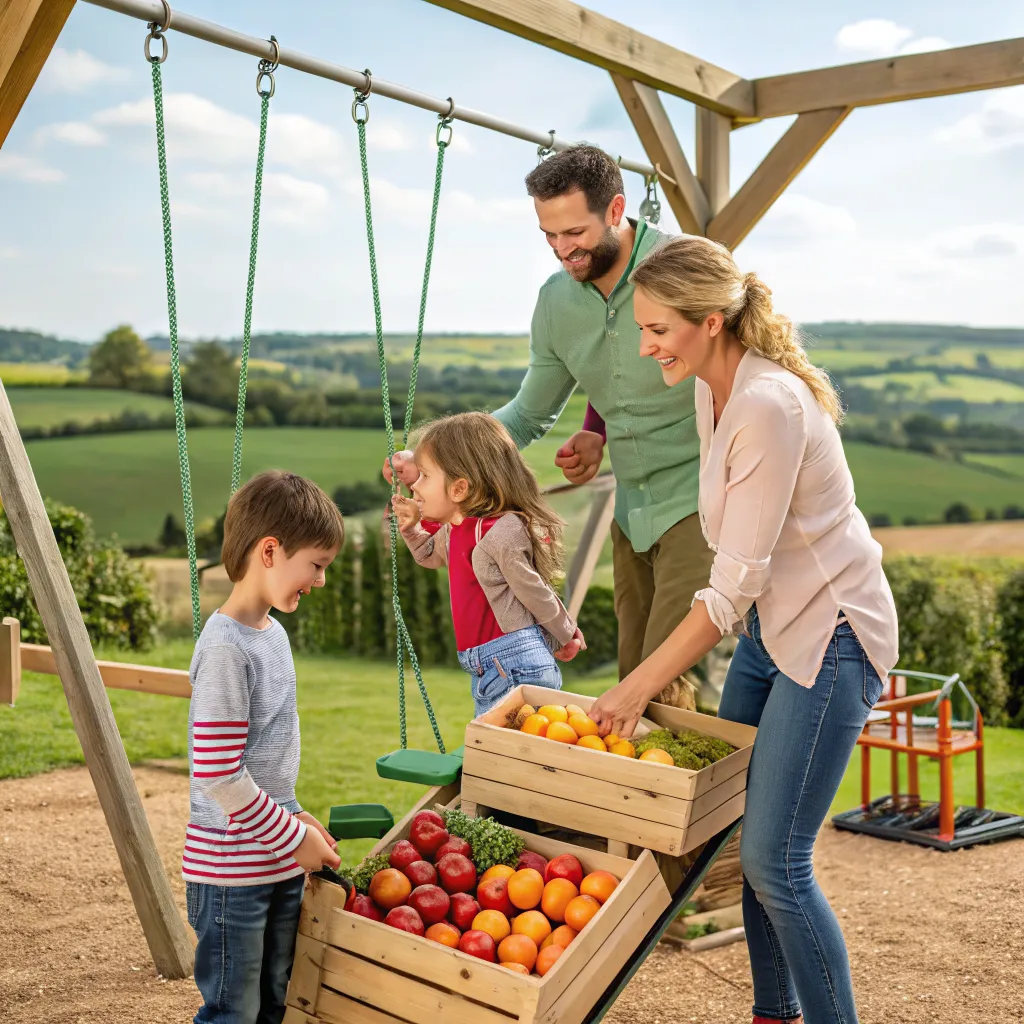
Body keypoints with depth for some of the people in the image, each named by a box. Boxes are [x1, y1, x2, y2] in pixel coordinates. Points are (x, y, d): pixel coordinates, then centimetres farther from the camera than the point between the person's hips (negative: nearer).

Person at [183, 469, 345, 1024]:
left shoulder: (272, 632, 7)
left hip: (279, 861, 9)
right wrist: (292, 837, -14)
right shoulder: (224, 647, -21)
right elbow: (218, 776, -23)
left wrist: (295, 817, 12)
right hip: (233, 868, -8)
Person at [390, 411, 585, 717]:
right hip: (485, 669, 9)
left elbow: (535, 594, -10)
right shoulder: (454, 529, 10)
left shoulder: (503, 533, -19)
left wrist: (565, 637, 2)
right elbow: (431, 556, 33)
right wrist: (411, 528, 15)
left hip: (517, 666, -9)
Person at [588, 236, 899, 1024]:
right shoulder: (712, 391, 4)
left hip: (830, 634, -9)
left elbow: (734, 584, -23)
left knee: (772, 859, -8)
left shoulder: (769, 406, -25)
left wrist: (640, 685, -18)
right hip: (771, 626, 9)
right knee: (736, 831, 13)